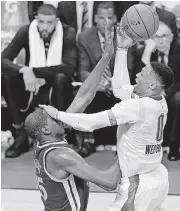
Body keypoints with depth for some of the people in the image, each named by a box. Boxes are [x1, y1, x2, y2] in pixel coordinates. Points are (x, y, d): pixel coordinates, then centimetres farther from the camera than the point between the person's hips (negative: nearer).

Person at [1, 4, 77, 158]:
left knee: (61, 77, -34)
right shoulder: (26, 32, -9)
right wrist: (24, 70, -36)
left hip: (57, 89, -2)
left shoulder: (68, 33, -14)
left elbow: (70, 67, -25)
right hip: (30, 87, 2)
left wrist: (33, 70, -28)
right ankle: (20, 134, -18)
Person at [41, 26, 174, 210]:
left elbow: (91, 123, -26)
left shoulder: (137, 107, -25)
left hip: (139, 185, -10)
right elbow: (120, 87, 13)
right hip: (157, 177, 10)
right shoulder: (159, 101, 0)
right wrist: (122, 49, 12)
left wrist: (57, 114, -14)